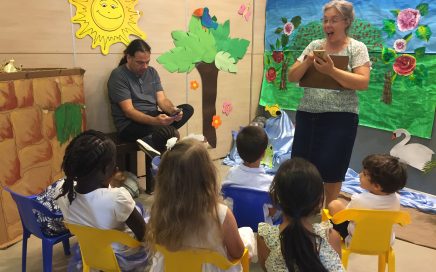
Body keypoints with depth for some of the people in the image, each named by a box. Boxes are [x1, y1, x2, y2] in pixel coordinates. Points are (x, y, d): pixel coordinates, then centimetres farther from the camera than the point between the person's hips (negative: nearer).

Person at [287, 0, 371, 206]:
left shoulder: (357, 48, 0)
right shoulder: (315, 45, 9)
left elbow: (363, 82, -12)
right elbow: (292, 77, 5)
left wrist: (331, 71, -23)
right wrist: (307, 62, -14)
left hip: (339, 117, -4)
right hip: (307, 115, 4)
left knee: (331, 169, 4)